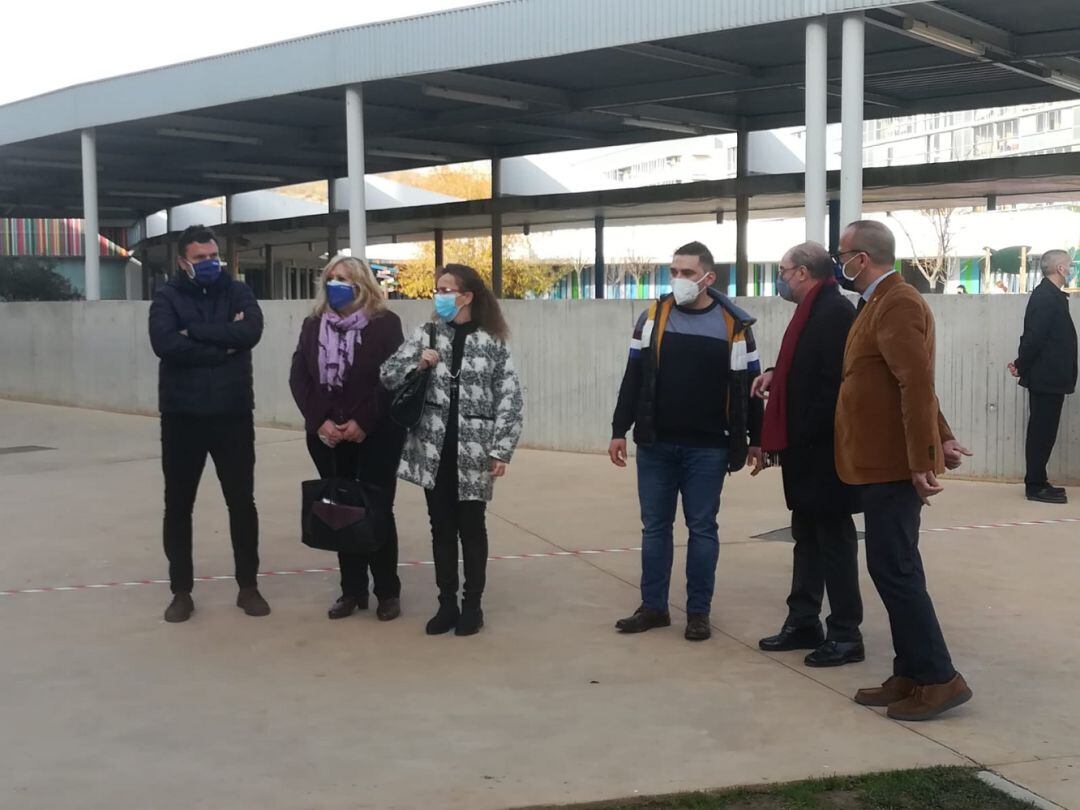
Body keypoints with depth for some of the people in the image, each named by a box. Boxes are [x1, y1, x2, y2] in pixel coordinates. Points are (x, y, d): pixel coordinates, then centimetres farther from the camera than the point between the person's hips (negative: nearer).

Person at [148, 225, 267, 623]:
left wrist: (195, 331, -17)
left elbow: (251, 332, -17)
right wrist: (224, 344, -17)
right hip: (182, 417, 0)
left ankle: (248, 586, 20)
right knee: (178, 505, 7)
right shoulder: (167, 297, -1)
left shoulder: (237, 292, 3)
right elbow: (165, 344, -19)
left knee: (242, 502, 7)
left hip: (233, 414, 1)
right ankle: (181, 591, 20)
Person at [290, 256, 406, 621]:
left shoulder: (385, 323, -5)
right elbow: (298, 377, 2)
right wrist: (320, 421, -11)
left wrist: (362, 422, -17)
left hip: (377, 434, -4)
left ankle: (388, 592, 11)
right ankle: (352, 590, 16)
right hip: (326, 435, 4)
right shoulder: (313, 325, 8)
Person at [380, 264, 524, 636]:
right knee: (442, 528, 10)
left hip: (473, 452, -2)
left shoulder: (492, 342, -1)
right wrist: (417, 365, -14)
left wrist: (501, 450, -10)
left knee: (471, 528, 7)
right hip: (433, 450, 3)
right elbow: (387, 375, 5)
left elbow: (510, 399, -4)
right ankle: (447, 603, 20)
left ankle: (472, 605, 18)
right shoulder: (425, 335, 6)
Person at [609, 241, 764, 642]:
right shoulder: (653, 316, 4)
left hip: (707, 449, -2)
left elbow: (748, 386, 4)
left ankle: (698, 612, 14)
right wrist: (620, 430, 2)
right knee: (655, 527, 8)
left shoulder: (733, 324, -1)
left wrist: (755, 439, 5)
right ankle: (653, 606, 18)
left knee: (702, 529, 5)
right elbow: (633, 379, 6)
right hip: (655, 445, 2)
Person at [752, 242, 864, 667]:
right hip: (805, 447, 10)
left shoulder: (835, 311, -17)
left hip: (822, 448, -10)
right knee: (807, 537, 16)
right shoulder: (812, 309, 14)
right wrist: (776, 375, 8)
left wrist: (808, 438, -21)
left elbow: (834, 381, -24)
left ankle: (845, 634, 9)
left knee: (834, 540, -1)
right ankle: (803, 623, 25)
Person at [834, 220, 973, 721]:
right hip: (884, 461, 10)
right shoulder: (883, 302, 17)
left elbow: (918, 384, -23)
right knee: (894, 570, 11)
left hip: (892, 464, -10)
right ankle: (910, 677, 17)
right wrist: (941, 438, 20)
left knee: (894, 570, -7)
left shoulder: (897, 304, -15)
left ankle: (939, 680, 1)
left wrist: (921, 460, -24)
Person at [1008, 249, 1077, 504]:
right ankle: (1035, 486, 1)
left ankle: (1037, 482, 20)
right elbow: (1034, 336, -21)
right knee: (1042, 432, -4)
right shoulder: (1046, 296, -18)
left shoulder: (1050, 295, 14)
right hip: (1046, 377, -9)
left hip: (1049, 377, 9)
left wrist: (1023, 365, 8)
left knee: (1043, 432, 13)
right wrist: (1022, 366, -10)